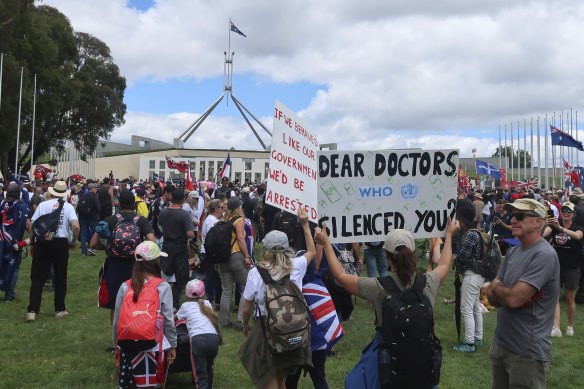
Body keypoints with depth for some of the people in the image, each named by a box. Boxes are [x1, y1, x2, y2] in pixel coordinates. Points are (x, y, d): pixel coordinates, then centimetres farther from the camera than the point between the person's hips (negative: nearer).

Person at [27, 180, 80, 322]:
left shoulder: (43, 205, 2)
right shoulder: (68, 207, 0)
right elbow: (76, 226, -13)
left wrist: (32, 243, 10)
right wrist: (74, 241, 3)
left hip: (43, 242, 1)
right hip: (61, 243, 0)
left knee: (37, 278, 6)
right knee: (60, 277, 13)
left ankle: (32, 311, 1)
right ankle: (59, 309, 20)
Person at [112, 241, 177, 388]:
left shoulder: (125, 287, 2)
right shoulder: (162, 287, -5)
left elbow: (117, 319, 7)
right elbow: (168, 320, -5)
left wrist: (117, 342, 21)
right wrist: (172, 345, 6)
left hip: (127, 344, 3)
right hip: (151, 345, -3)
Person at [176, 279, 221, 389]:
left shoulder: (185, 306, 20)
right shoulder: (207, 303, 25)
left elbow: (176, 318, 39)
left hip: (198, 339, -3)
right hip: (213, 338, 3)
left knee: (201, 373, 0)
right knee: (208, 366, 27)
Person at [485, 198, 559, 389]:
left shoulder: (544, 255, -20)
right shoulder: (513, 251, 6)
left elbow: (513, 299, -27)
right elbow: (493, 299, 6)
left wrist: (494, 288, -6)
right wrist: (503, 292, -16)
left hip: (527, 352, -8)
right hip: (500, 343, 8)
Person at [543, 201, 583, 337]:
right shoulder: (553, 226, -2)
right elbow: (543, 233, -23)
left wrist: (560, 228, -47)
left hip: (572, 268, -1)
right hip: (556, 266, 1)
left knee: (570, 298, 11)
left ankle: (570, 327, 27)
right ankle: (556, 328, -10)